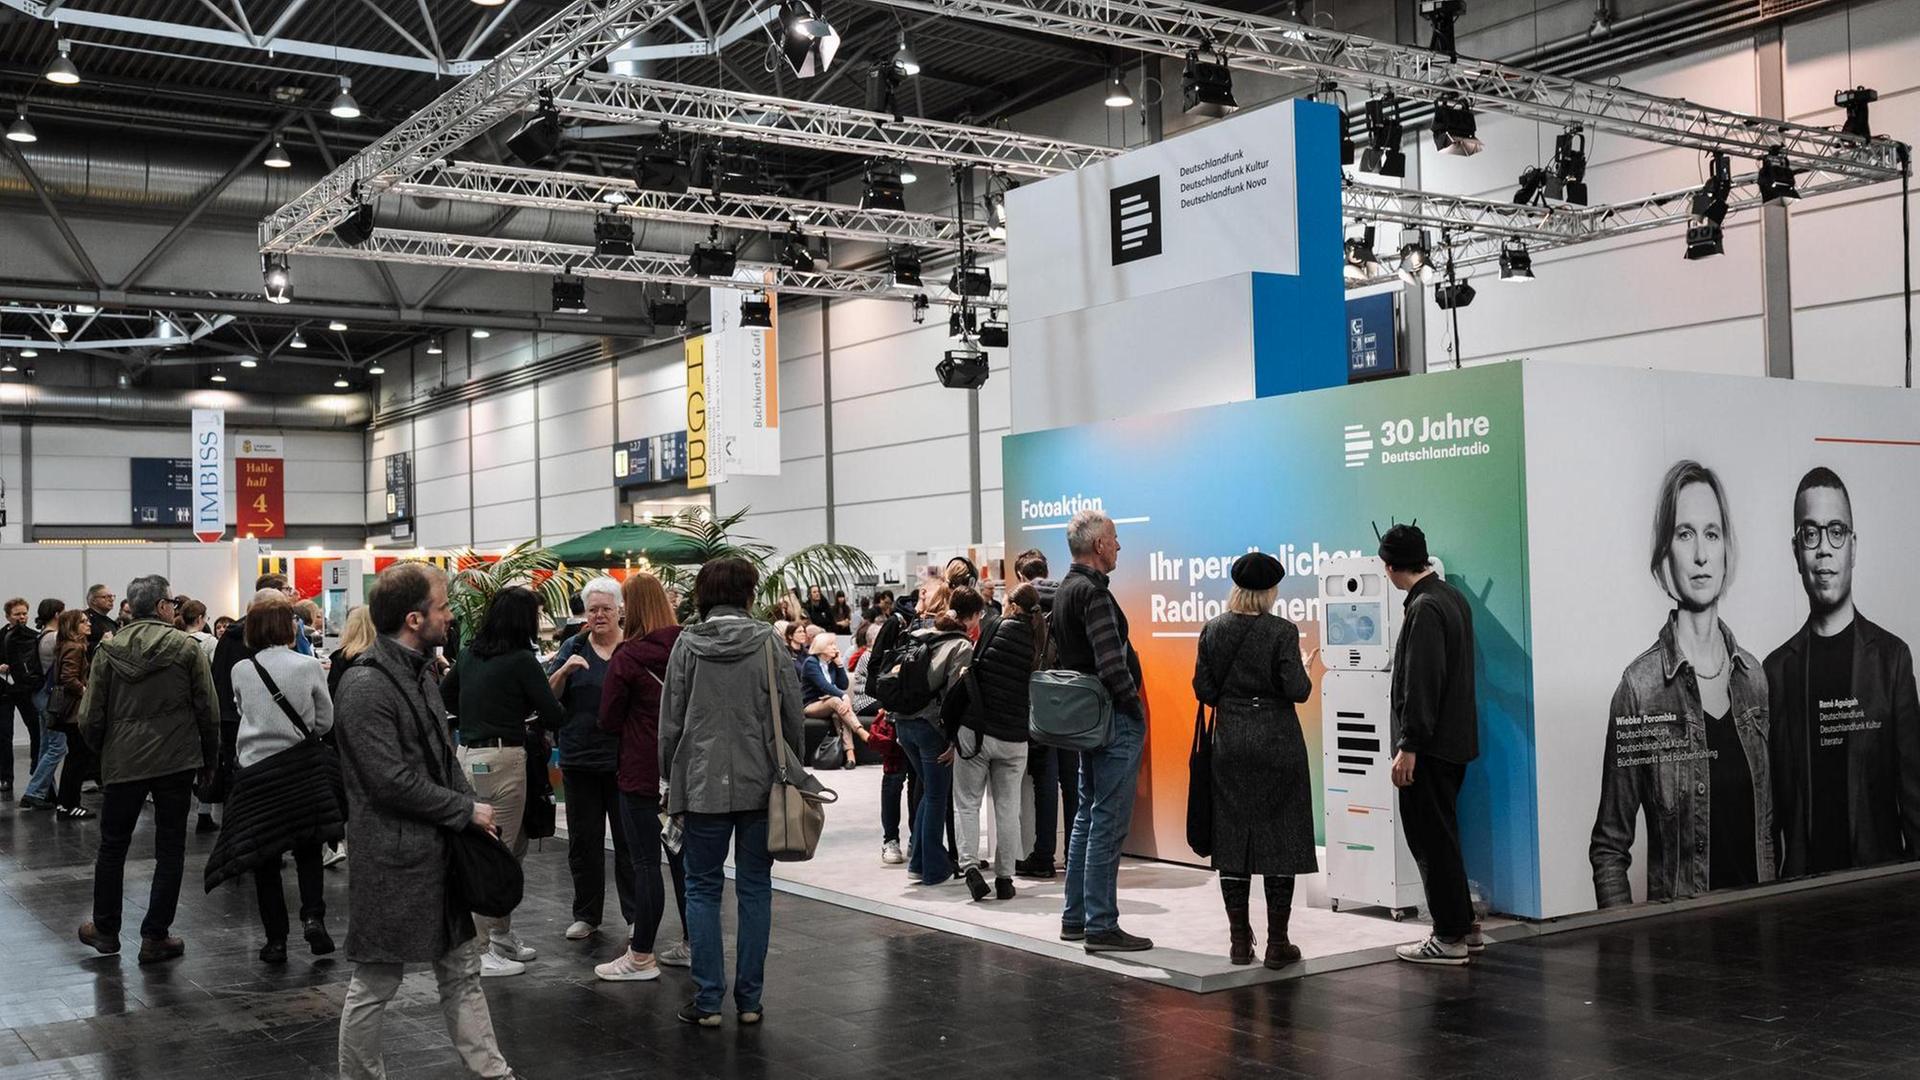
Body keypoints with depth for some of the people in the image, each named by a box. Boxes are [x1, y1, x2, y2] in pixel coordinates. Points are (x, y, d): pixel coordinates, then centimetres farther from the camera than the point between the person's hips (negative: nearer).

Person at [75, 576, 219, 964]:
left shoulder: (108, 651, -1)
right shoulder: (186, 647, -6)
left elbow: (91, 718, 0)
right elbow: (208, 710, -5)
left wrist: (103, 751, 18)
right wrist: (210, 758, 7)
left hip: (122, 761, 2)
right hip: (176, 760, -2)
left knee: (113, 845, 17)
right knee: (170, 849, 7)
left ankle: (105, 929, 27)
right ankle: (155, 937, 8)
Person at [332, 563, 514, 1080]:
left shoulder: (418, 670, 11)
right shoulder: (366, 687, -18)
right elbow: (391, 782, -22)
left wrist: (473, 808, 6)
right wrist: (466, 810, -14)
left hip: (439, 852, 9)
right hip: (392, 860, -9)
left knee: (461, 969, 14)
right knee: (376, 981, 5)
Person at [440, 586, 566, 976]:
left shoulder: (470, 653, 9)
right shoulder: (520, 660, -11)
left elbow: (444, 694, 23)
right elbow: (553, 716, -8)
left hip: (467, 753, 8)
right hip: (502, 758, -8)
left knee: (514, 845, 19)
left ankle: (501, 934, 27)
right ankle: (480, 952, 3)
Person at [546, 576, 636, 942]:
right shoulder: (573, 647, 7)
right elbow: (549, 696, 2)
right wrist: (565, 670, -16)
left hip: (624, 758, -2)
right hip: (580, 758, 2)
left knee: (629, 841, 2)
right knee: (583, 841, 10)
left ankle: (634, 915, 11)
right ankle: (586, 915, 21)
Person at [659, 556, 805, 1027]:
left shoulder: (687, 645, -3)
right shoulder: (767, 642, -4)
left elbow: (671, 721, 0)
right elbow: (792, 715, -2)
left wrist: (672, 781, 11)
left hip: (702, 785, 0)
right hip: (761, 783, 0)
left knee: (703, 888, 8)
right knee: (755, 888, 9)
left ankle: (708, 1000, 7)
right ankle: (749, 999, 13)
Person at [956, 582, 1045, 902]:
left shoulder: (997, 629, -7)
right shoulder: (1040, 643, 3)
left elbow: (973, 669, -1)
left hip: (976, 730, -3)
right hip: (1014, 739, 3)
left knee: (967, 803, 7)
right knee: (1008, 809, 11)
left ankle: (971, 867, -8)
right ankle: (1005, 878, 11)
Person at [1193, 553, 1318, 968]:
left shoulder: (1212, 630, 1)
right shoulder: (1282, 631, -11)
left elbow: (1203, 691, 2)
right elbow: (1297, 691, -14)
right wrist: (1304, 670, 6)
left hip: (1230, 743, 4)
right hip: (1277, 743, -3)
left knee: (1232, 838, 8)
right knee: (1279, 837, 3)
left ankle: (1240, 941, 12)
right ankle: (1277, 943, 5)